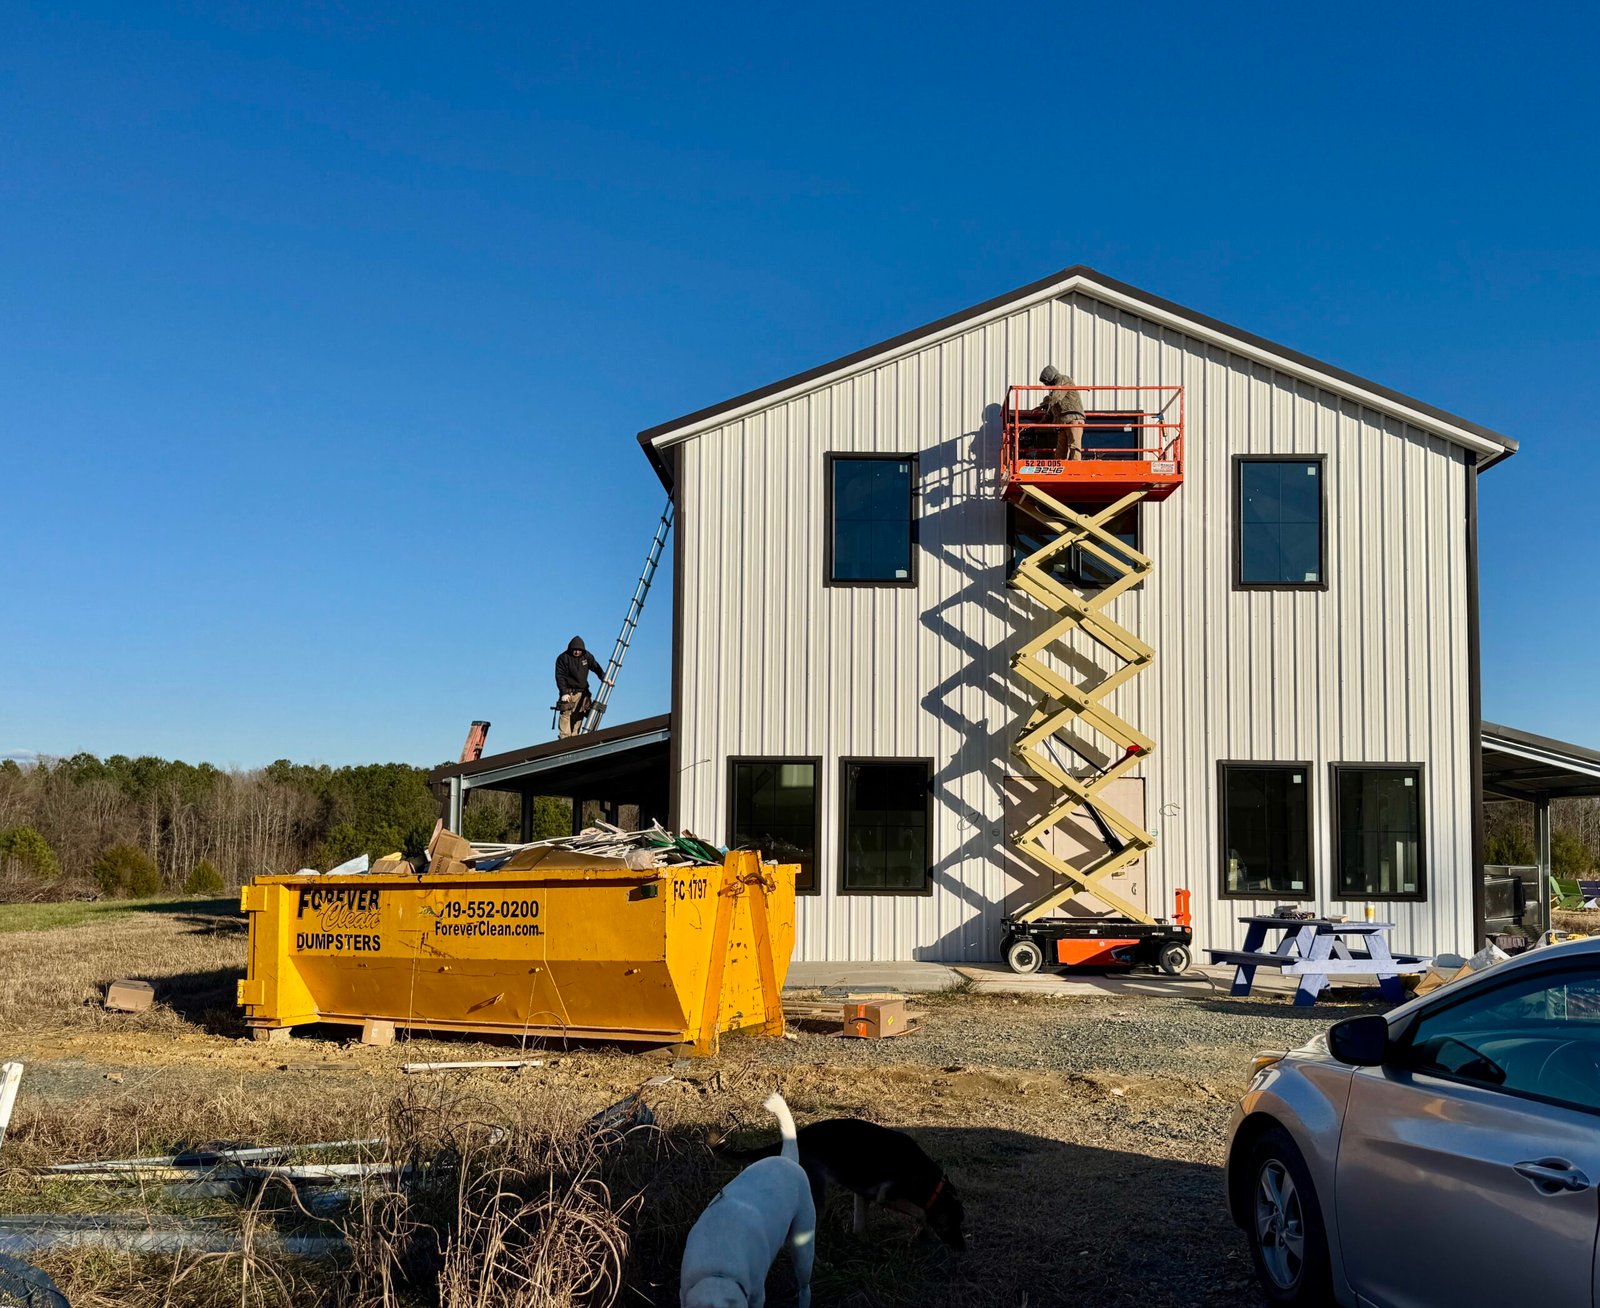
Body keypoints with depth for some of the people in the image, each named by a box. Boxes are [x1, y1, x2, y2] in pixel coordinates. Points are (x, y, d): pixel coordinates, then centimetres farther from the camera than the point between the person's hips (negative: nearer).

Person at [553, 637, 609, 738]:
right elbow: (560, 677, -10)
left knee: (578, 717, 2)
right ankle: (565, 738, -16)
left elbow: (596, 667, 7)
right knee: (566, 715, -12)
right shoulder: (563, 658, -7)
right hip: (568, 692, -5)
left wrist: (604, 678, -10)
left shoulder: (587, 656, 6)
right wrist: (564, 693, -18)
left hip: (583, 692, 5)